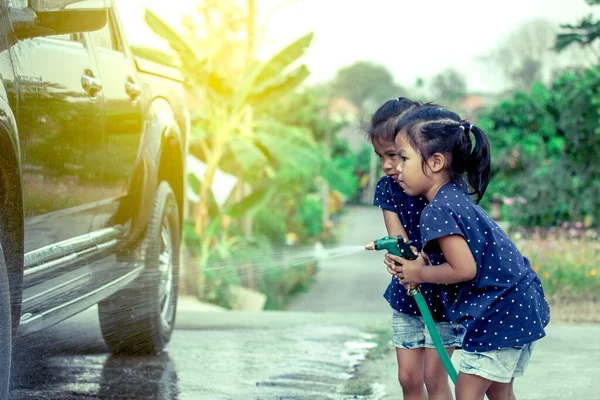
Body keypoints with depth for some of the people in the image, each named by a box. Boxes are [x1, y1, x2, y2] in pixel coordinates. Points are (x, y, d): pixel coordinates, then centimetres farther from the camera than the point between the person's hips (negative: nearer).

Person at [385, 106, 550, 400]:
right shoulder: (457, 196, 10)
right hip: (523, 307, 10)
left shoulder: (437, 210, -19)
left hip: (499, 313, -10)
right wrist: (417, 264, 1)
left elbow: (465, 269, -24)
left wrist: (420, 273, -10)